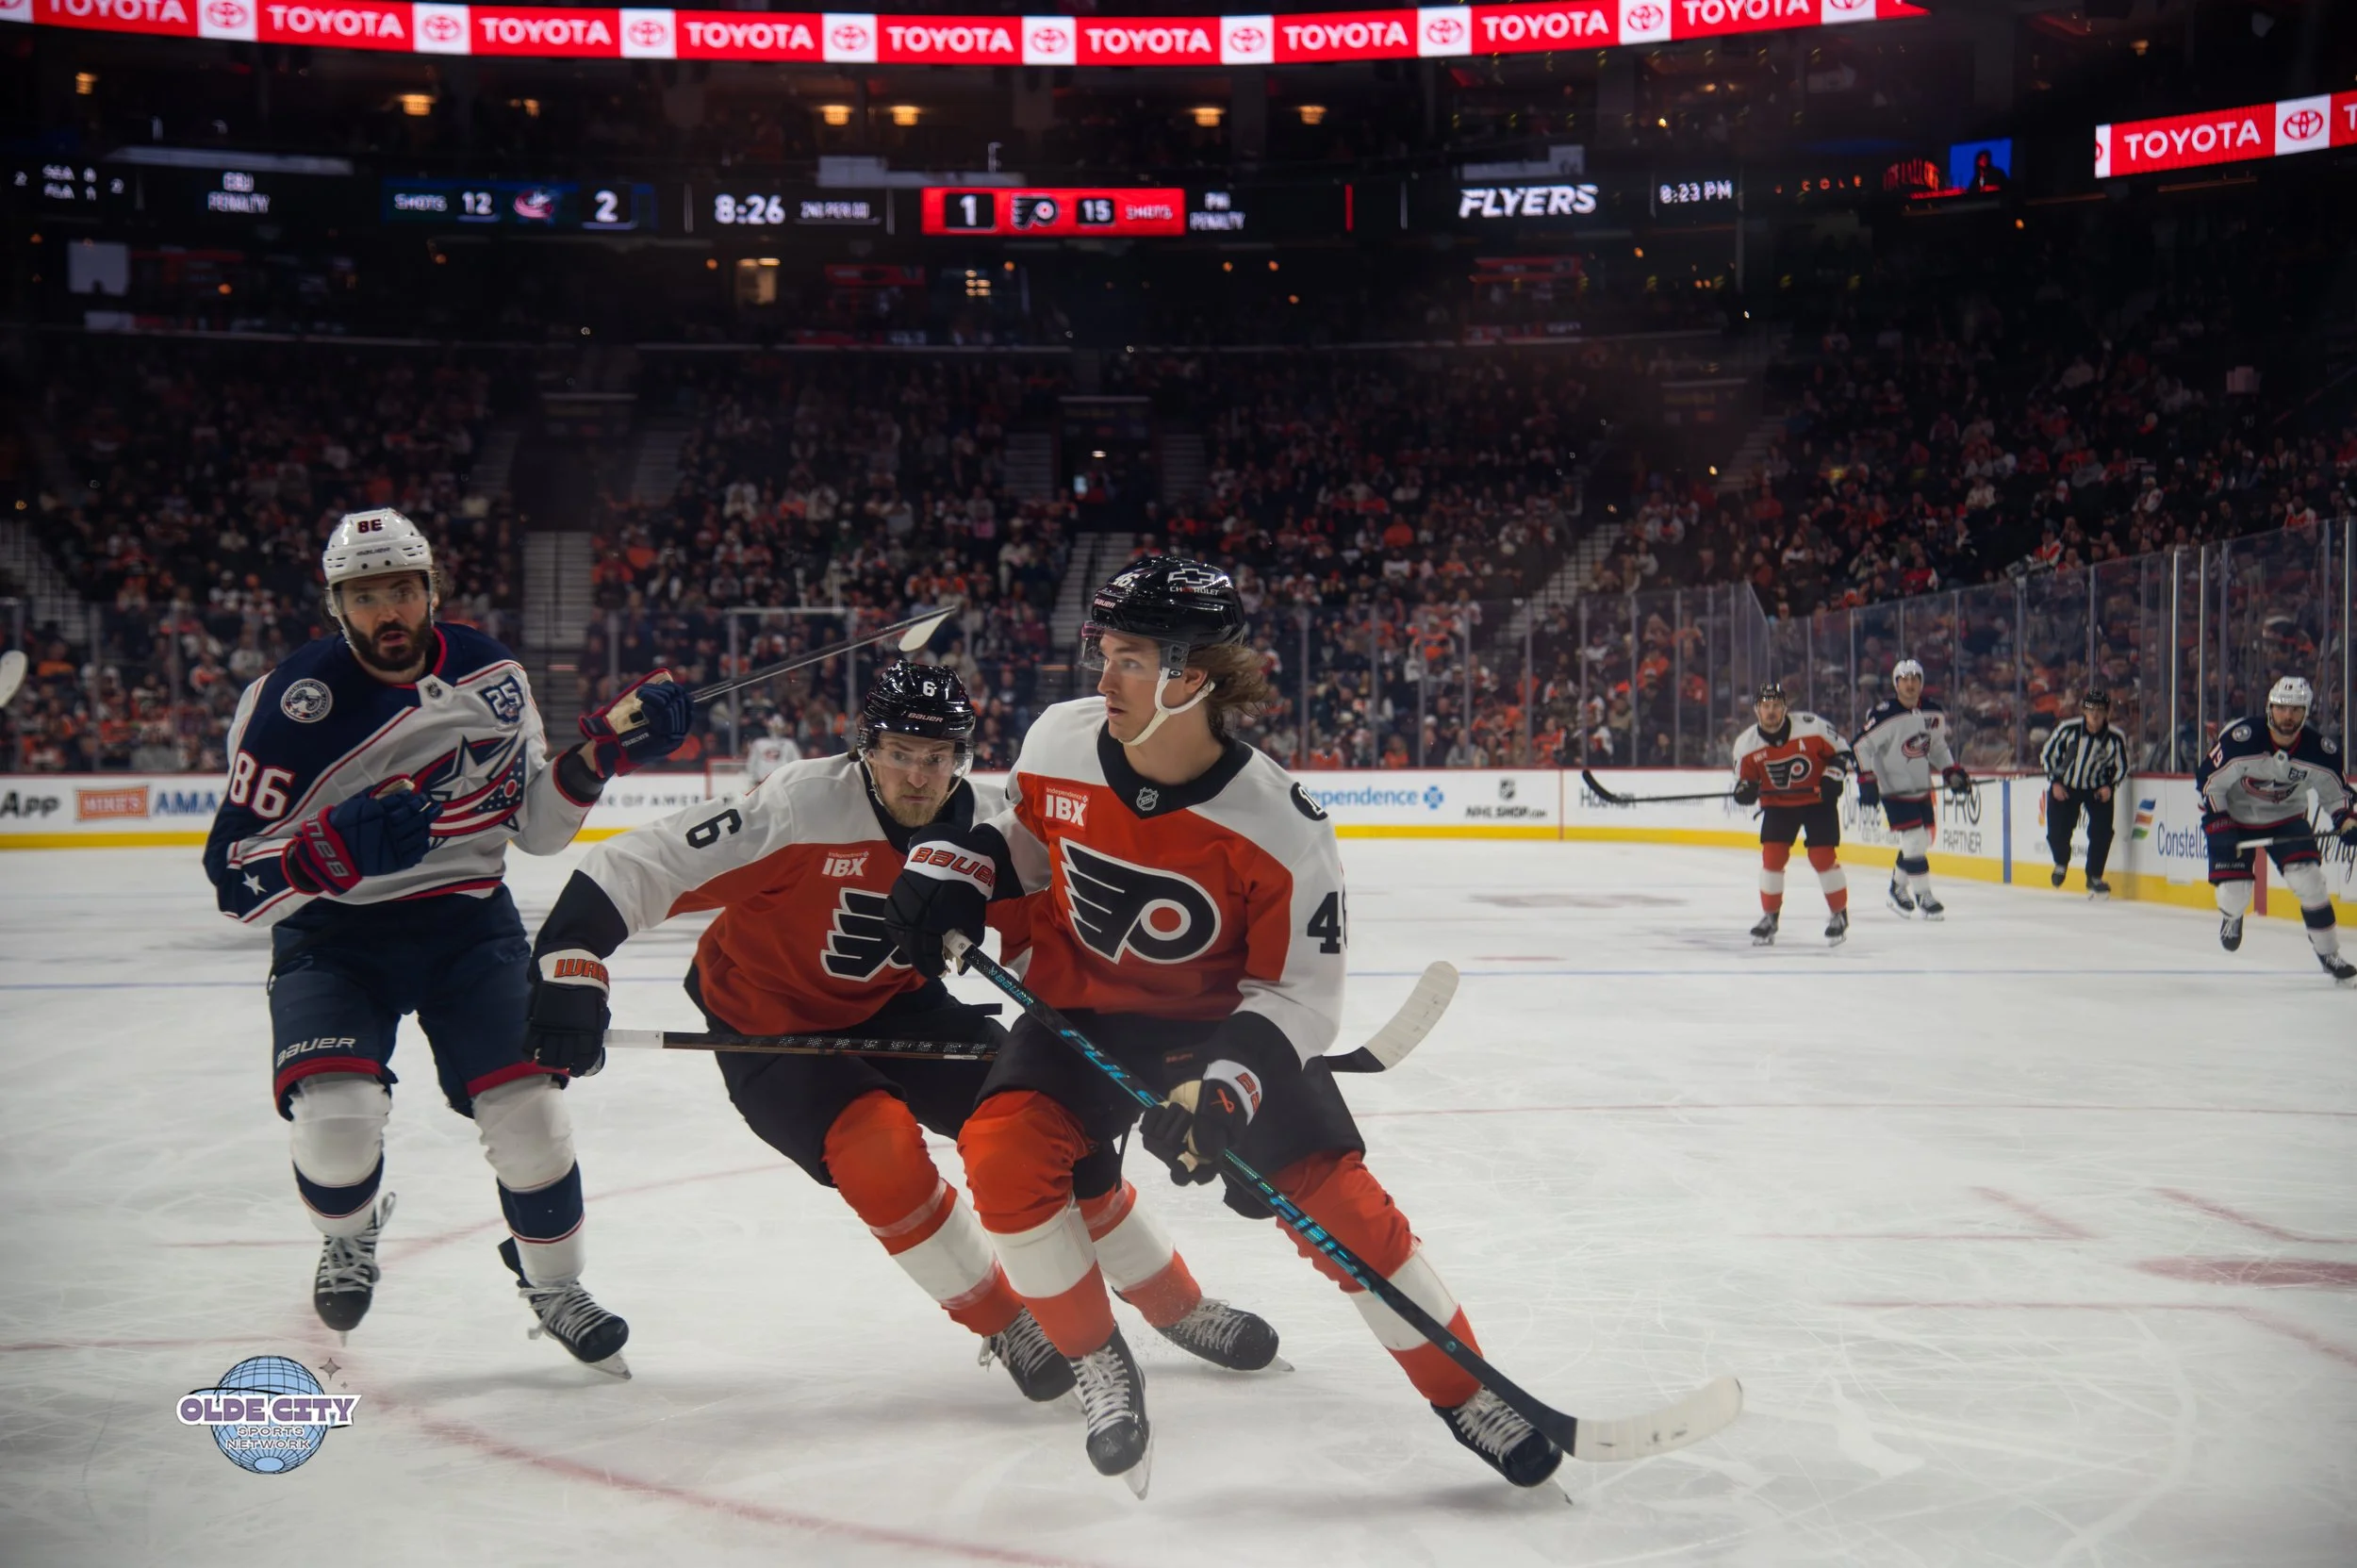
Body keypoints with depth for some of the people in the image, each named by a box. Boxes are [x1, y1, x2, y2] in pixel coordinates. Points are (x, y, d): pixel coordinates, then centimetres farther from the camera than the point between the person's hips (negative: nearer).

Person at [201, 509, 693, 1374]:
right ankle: (350, 1235, 14)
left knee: (525, 1105, -11)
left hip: (468, 919, 3)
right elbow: (235, 878, -17)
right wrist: (334, 850, -35)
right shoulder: (291, 702, -16)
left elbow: (534, 825, 8)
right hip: (334, 936, -3)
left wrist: (595, 756, -8)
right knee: (337, 1118, -24)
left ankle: (553, 1285, 18)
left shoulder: (491, 672, -1)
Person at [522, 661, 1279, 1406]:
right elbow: (631, 868, -28)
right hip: (773, 1029, -4)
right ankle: (1005, 1326, -5)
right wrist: (568, 971, -37)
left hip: (895, 1009, 4)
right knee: (879, 1145, -30)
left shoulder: (977, 827, -13)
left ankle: (1180, 1306, 14)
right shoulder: (799, 808, -29)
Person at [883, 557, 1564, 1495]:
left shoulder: (1280, 825, -25)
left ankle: (1467, 1395, 11)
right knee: (1005, 1152, -24)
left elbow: (1300, 992, -18)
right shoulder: (1057, 744, -15)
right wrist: (957, 864, -10)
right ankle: (1097, 1364, 0)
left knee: (1335, 1197, -10)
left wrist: (1232, 1079, -33)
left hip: (1225, 1019, -2)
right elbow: (1025, 837, 9)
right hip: (1084, 1006, 3)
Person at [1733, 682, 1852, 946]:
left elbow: (1840, 751, -5)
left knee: (1823, 856, -9)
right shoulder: (1746, 744, -11)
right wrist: (1745, 789, -22)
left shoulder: (1811, 727, -18)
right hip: (1777, 804, 2)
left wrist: (1833, 776, -19)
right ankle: (1770, 917, 8)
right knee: (1772, 855, -8)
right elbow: (1744, 778, 1)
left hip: (1818, 799, -2)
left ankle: (1839, 915, 10)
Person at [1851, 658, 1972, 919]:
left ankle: (1898, 887, 30)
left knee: (1920, 842, 11)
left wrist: (1951, 772, 7)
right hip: (1894, 789, -7)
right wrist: (1866, 781, -22)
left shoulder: (1934, 713, 1)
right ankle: (1923, 896, -1)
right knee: (1914, 841, -12)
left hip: (1922, 788, 7)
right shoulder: (1884, 714, -19)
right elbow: (1861, 746, -17)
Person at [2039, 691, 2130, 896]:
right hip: (2064, 786, 0)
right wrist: (2055, 782, -9)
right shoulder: (2068, 729, -18)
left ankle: (2094, 878, 5)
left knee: (2102, 832, -13)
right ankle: (2061, 863, 28)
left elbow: (2121, 766, 1)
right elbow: (2047, 754, -5)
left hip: (2097, 790, 0)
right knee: (2057, 832, -6)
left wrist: (2109, 786, -13)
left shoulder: (2115, 738, -15)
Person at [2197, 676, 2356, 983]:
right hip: (2235, 817, -2)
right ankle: (2232, 914, 33)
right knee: (2234, 894, -8)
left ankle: (2329, 954, -1)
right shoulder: (2239, 738, -28)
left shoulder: (2322, 749, -17)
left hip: (2287, 818, 2)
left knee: (2308, 879, -16)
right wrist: (2218, 825, -22)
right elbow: (2208, 780, -17)